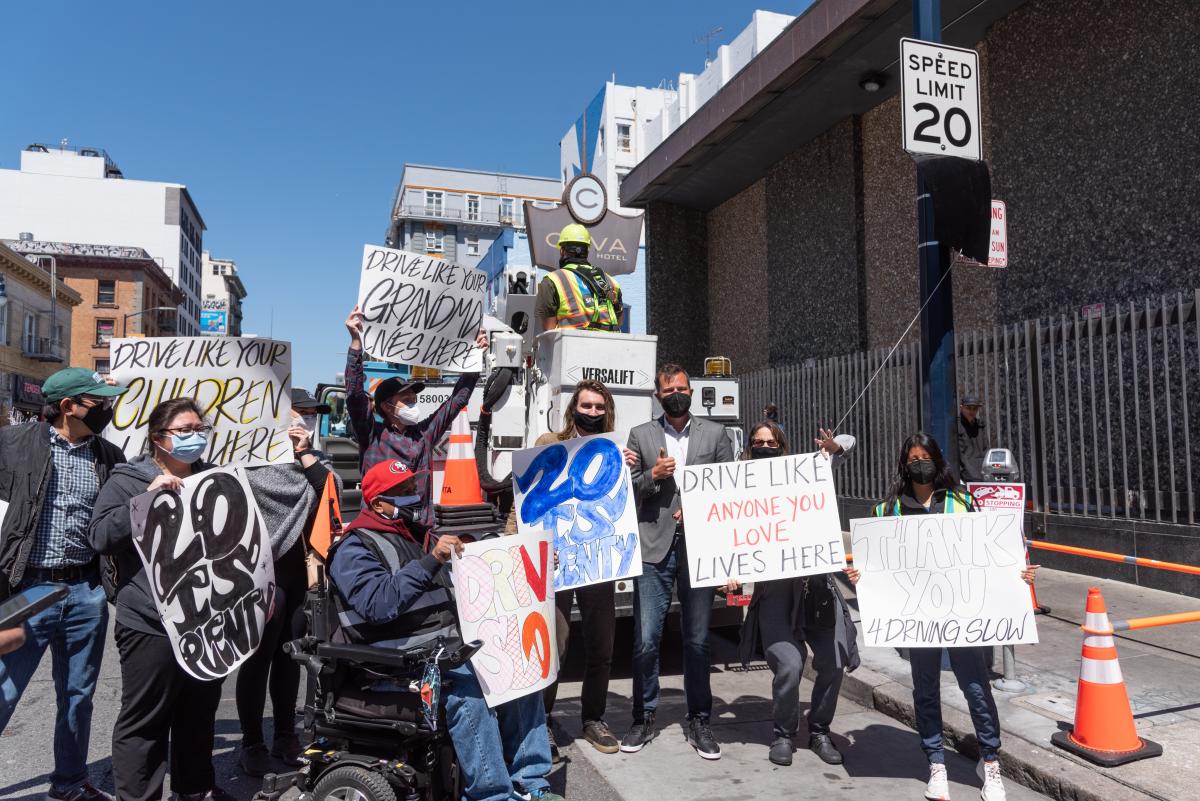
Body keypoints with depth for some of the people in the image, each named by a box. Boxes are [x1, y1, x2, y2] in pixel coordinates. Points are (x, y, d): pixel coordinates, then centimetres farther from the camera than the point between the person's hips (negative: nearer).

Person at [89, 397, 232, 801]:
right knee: (145, 721, 4)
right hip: (151, 624, -5)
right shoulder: (127, 480, -2)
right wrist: (147, 497, -21)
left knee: (200, 714, 17)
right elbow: (100, 536, -13)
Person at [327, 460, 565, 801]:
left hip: (450, 645, 8)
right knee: (468, 689, -32)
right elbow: (377, 604, -21)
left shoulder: (416, 536, 22)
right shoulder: (354, 549, -2)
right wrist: (430, 561, -26)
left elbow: (449, 596, 28)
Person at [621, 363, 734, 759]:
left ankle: (698, 721, 23)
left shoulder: (715, 434, 9)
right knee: (645, 640, 0)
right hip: (654, 548, 0)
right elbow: (627, 490, 8)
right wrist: (652, 475, -10)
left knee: (697, 640, 9)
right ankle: (644, 719, 18)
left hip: (699, 547, 0)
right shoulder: (641, 435, 9)